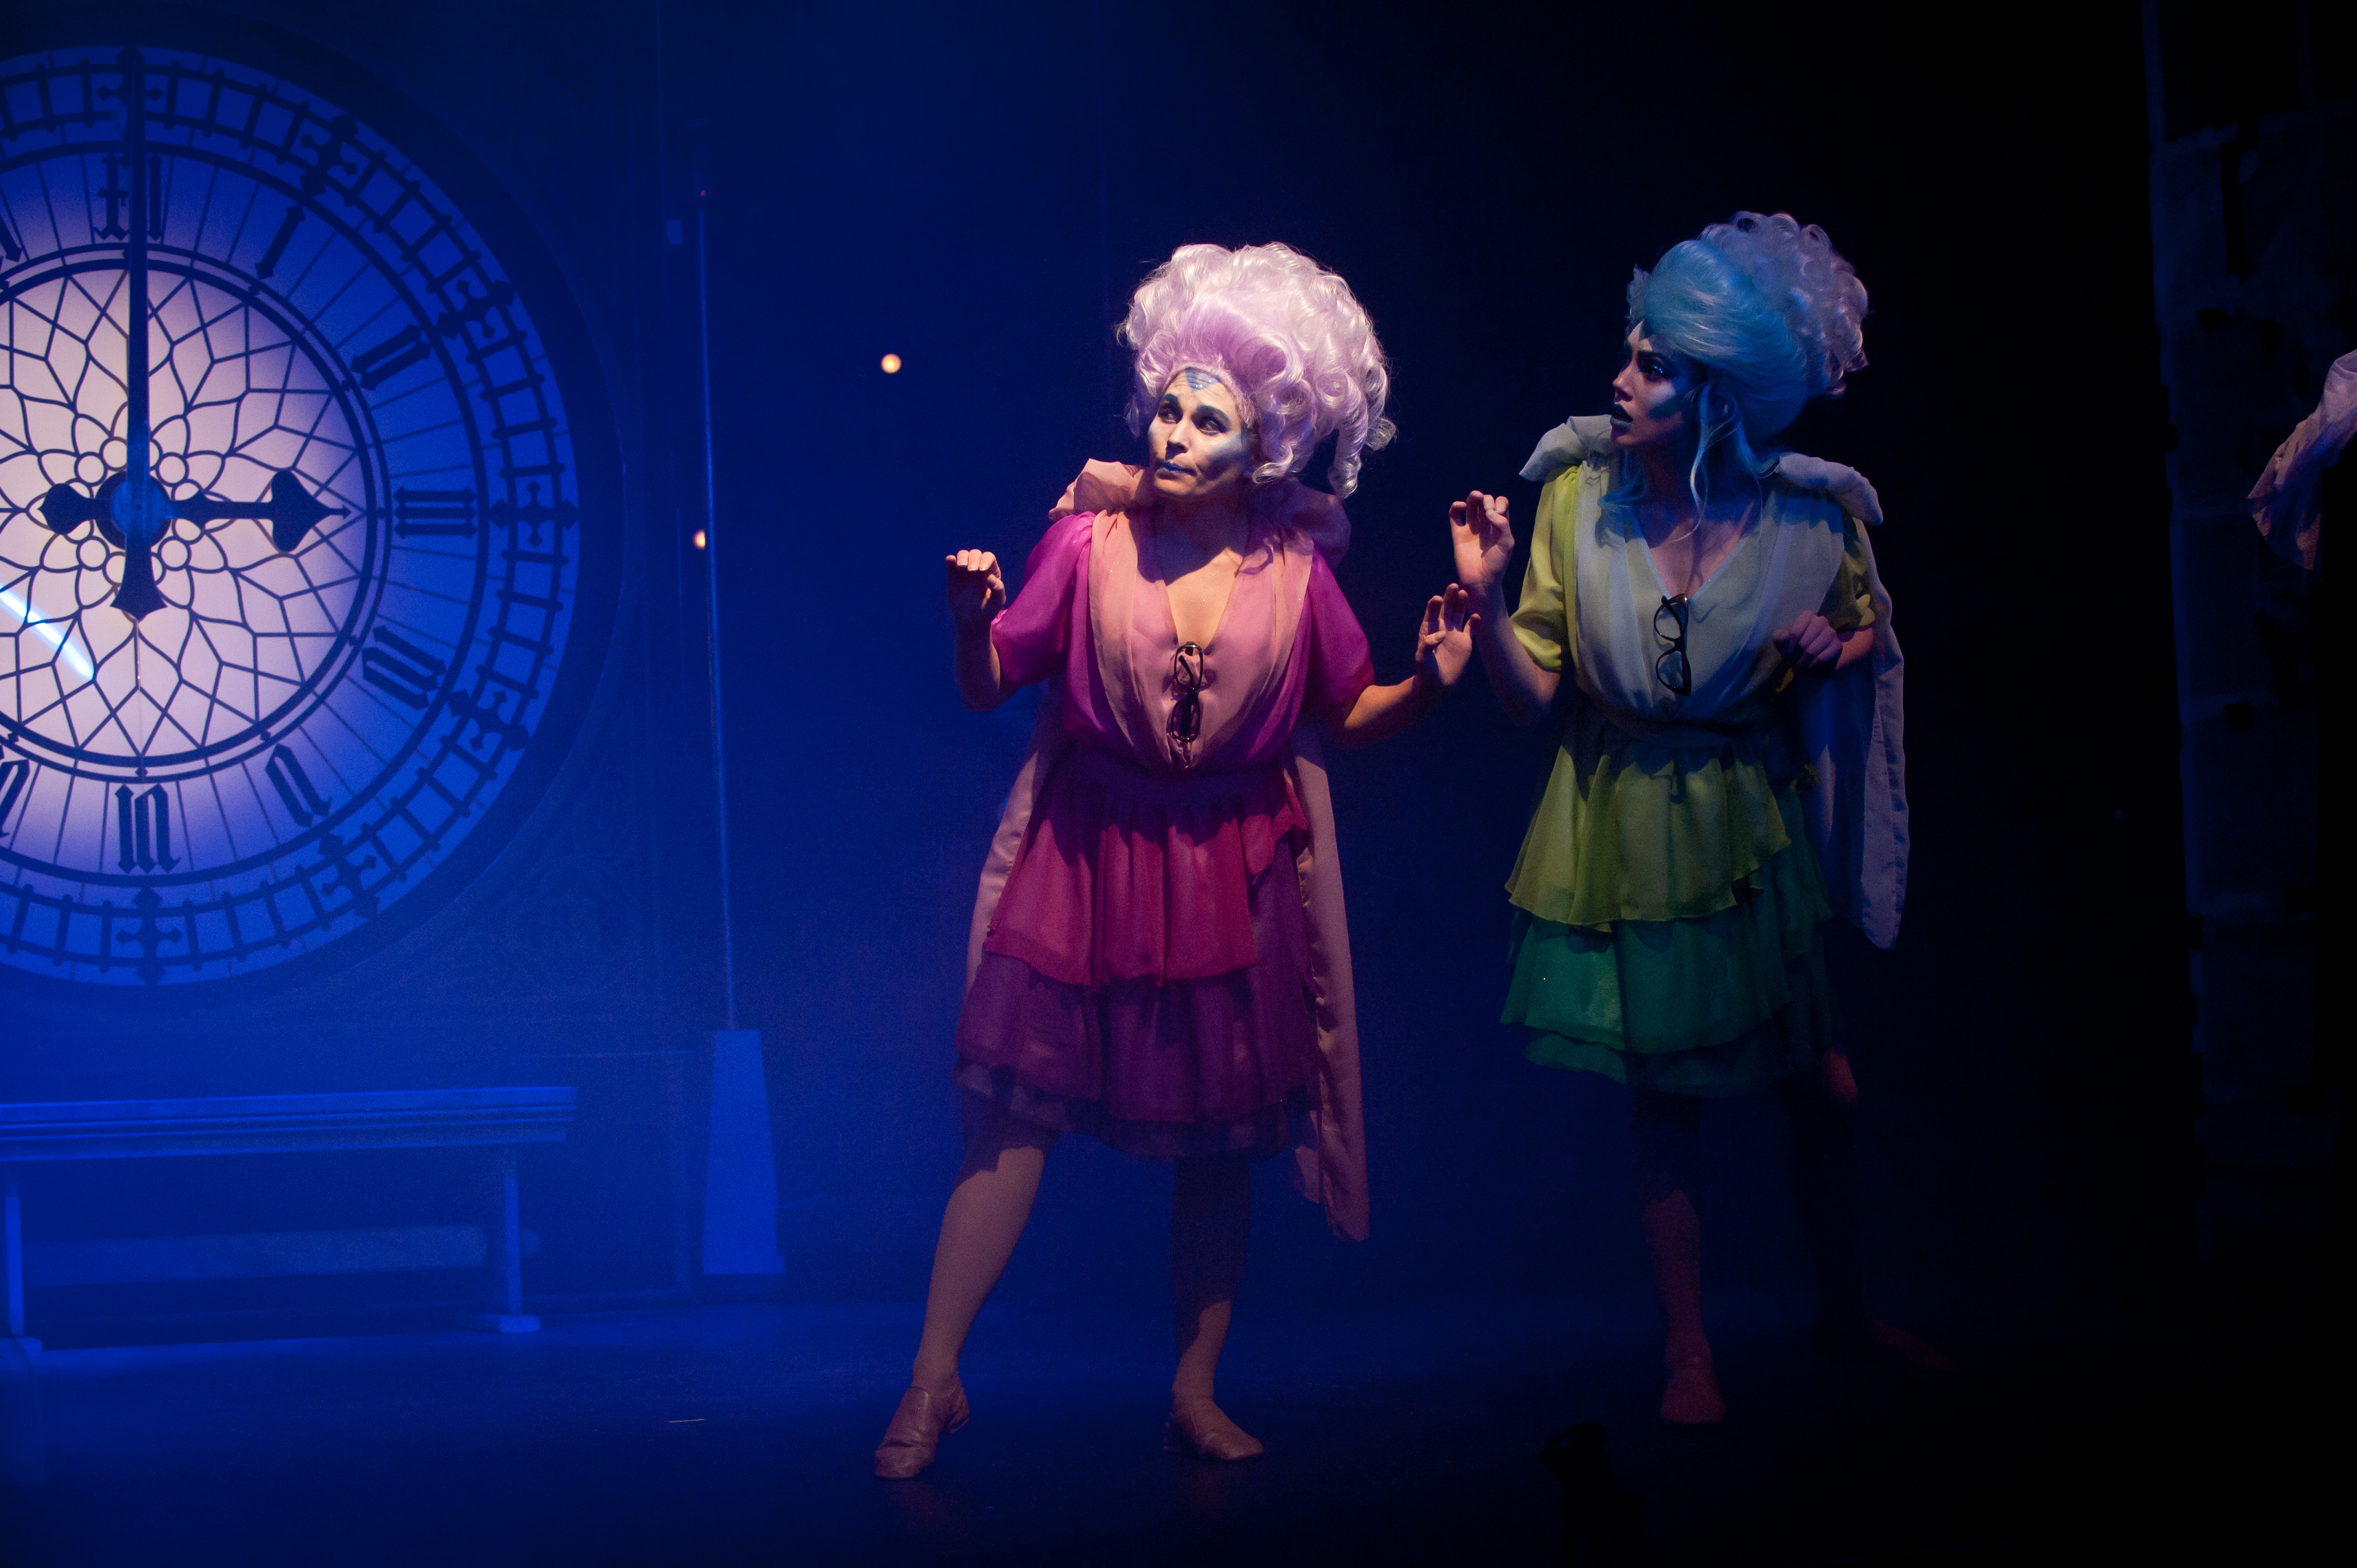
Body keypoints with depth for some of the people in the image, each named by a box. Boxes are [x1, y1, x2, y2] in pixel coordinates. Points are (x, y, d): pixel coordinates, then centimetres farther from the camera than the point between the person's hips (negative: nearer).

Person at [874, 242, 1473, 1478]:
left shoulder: (1294, 572, -6)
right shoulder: (1090, 536, -9)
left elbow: (1354, 719, 5)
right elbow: (988, 686, -4)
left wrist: (1431, 683, -13)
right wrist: (971, 620, -24)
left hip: (1230, 873, 1)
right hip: (1087, 854, -1)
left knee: (1218, 1140, 7)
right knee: (1014, 1111, -3)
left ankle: (1197, 1391, 19)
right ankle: (934, 1378, 6)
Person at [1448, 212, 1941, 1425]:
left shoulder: (1806, 518, -13)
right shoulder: (1578, 496, -10)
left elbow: (1871, 633, 7)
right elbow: (1530, 694, -9)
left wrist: (1831, 652, -15)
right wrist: (1485, 599, -26)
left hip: (1749, 825, 0)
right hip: (1623, 825, 0)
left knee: (1818, 1085, 6)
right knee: (1662, 1096, 6)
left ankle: (1843, 1309, 31)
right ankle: (1688, 1350, 19)